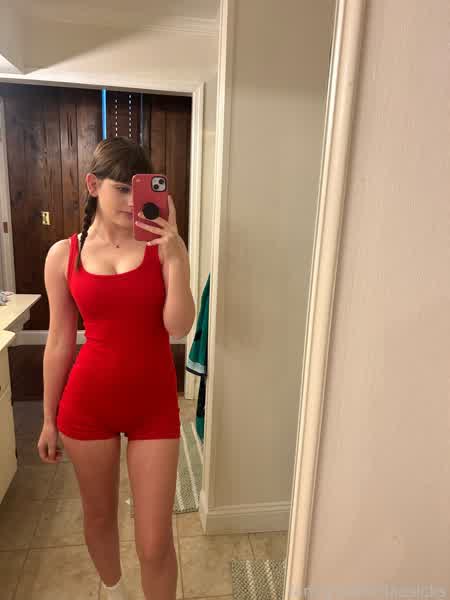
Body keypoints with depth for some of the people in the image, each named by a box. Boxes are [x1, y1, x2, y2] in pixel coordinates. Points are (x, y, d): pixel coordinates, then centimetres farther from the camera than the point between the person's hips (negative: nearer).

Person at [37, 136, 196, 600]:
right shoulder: (63, 255, -3)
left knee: (155, 541, 5)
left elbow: (179, 327, -14)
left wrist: (173, 255, -24)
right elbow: (59, 342, 2)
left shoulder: (164, 245, -6)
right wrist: (49, 418, 8)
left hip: (154, 404, -1)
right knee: (98, 514, 24)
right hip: (87, 403, 2)